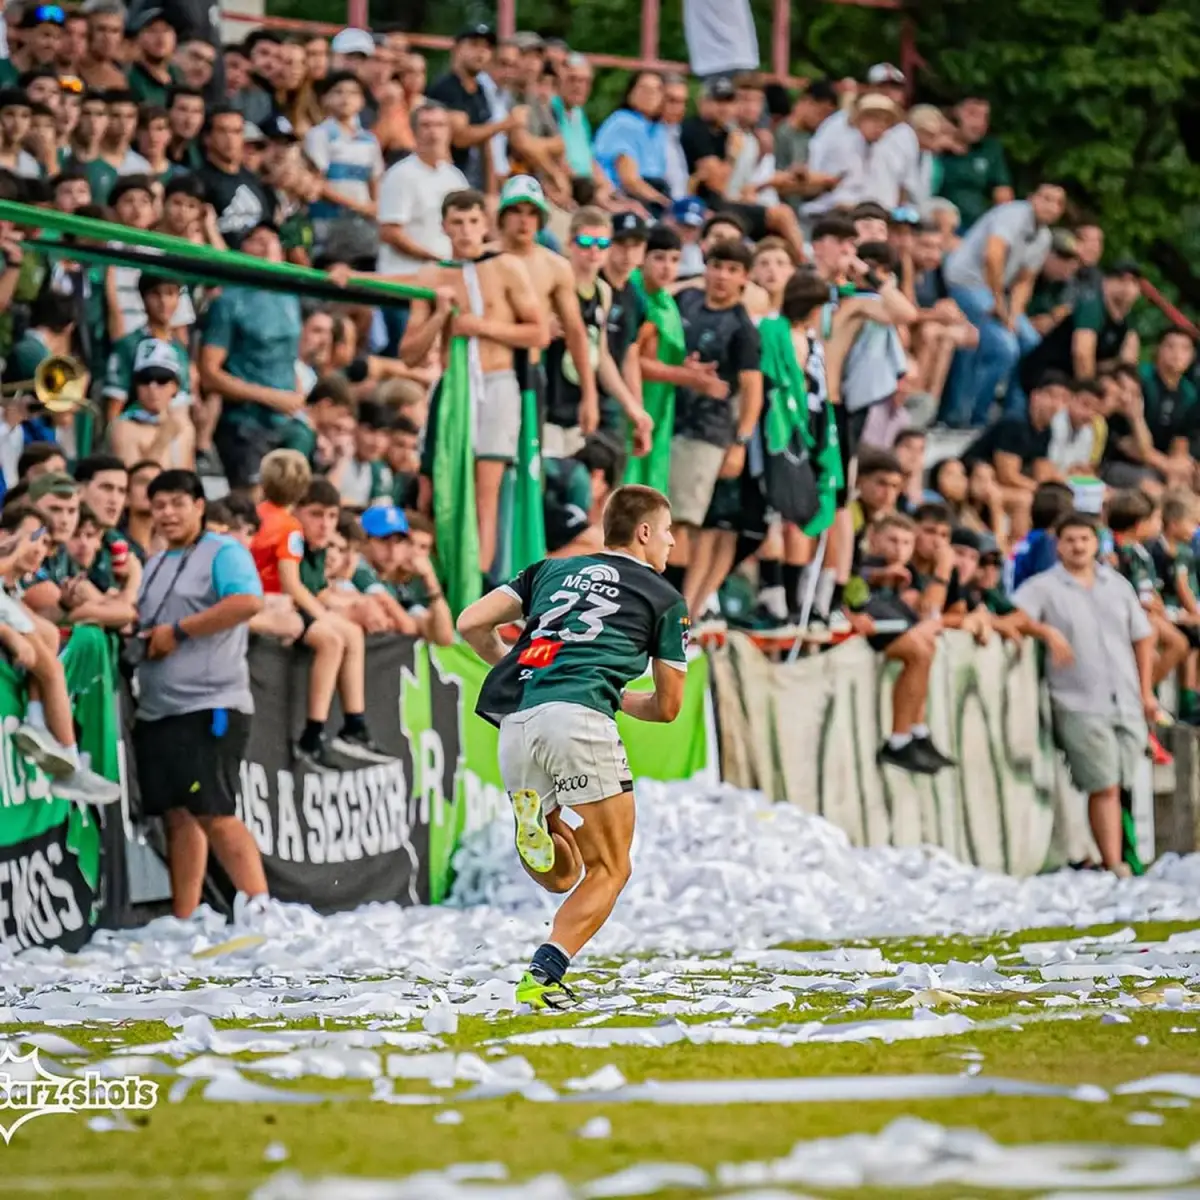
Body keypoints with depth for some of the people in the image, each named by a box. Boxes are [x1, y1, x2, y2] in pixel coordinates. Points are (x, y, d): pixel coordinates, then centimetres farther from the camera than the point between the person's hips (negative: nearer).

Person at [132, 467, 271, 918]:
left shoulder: (223, 552, -5)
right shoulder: (155, 564, 20)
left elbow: (248, 602, -22)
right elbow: (144, 623, 30)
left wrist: (177, 632, -18)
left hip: (210, 707, -8)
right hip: (157, 710, 8)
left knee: (213, 813, -14)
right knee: (177, 817, 9)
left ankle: (259, 907, -13)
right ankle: (183, 924, 13)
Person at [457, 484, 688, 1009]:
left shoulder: (551, 569, 27)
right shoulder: (665, 599, 17)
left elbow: (471, 623, 17)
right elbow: (668, 706, 21)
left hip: (514, 723, 5)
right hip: (577, 716, -5)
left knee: (562, 874, 19)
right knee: (610, 869, 4)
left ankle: (534, 816, -15)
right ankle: (541, 979, -16)